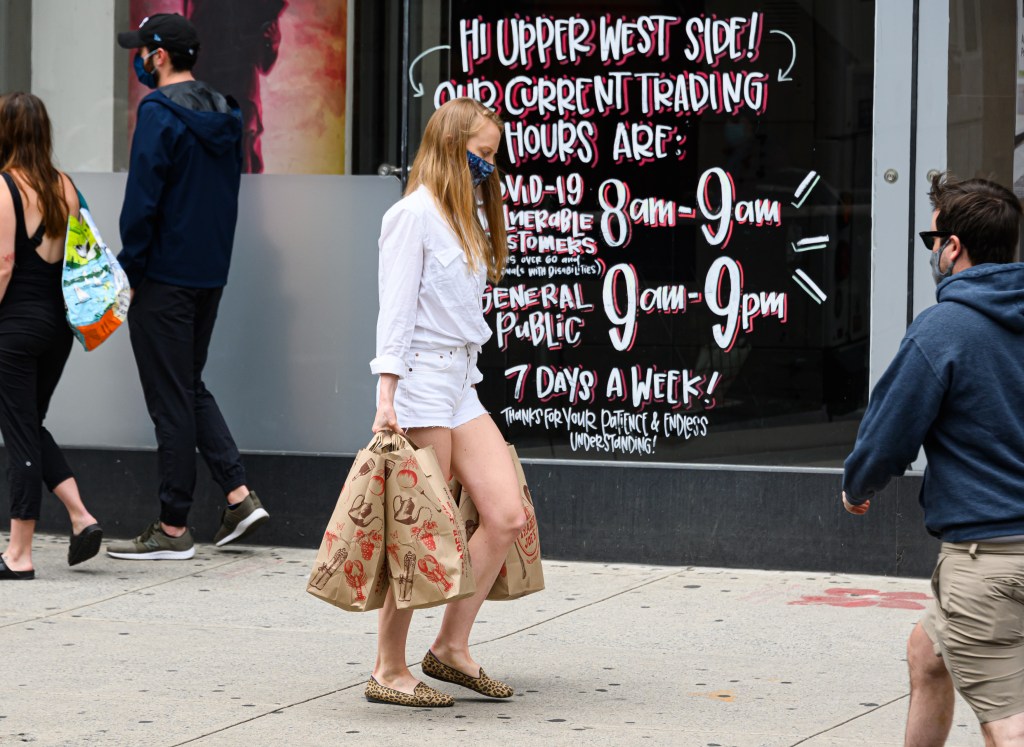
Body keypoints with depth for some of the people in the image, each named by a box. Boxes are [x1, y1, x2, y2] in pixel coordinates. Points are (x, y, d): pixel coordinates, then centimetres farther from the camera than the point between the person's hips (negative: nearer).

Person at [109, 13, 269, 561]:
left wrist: (128, 272, -11)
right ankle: (239, 495, 9)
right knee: (190, 387, 19)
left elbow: (142, 201, -17)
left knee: (171, 398, -2)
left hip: (165, 277, -8)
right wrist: (213, 257, 19)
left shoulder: (159, 112, -14)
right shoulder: (223, 116, 11)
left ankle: (173, 528, 3)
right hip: (211, 276, 8)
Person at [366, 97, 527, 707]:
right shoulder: (415, 214, -7)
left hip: (462, 383, 9)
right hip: (421, 382, -9)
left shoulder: (465, 218, 20)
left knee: (508, 516, 0)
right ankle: (389, 671, 1)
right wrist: (387, 394, -19)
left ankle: (451, 647, 9)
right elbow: (396, 309, -13)